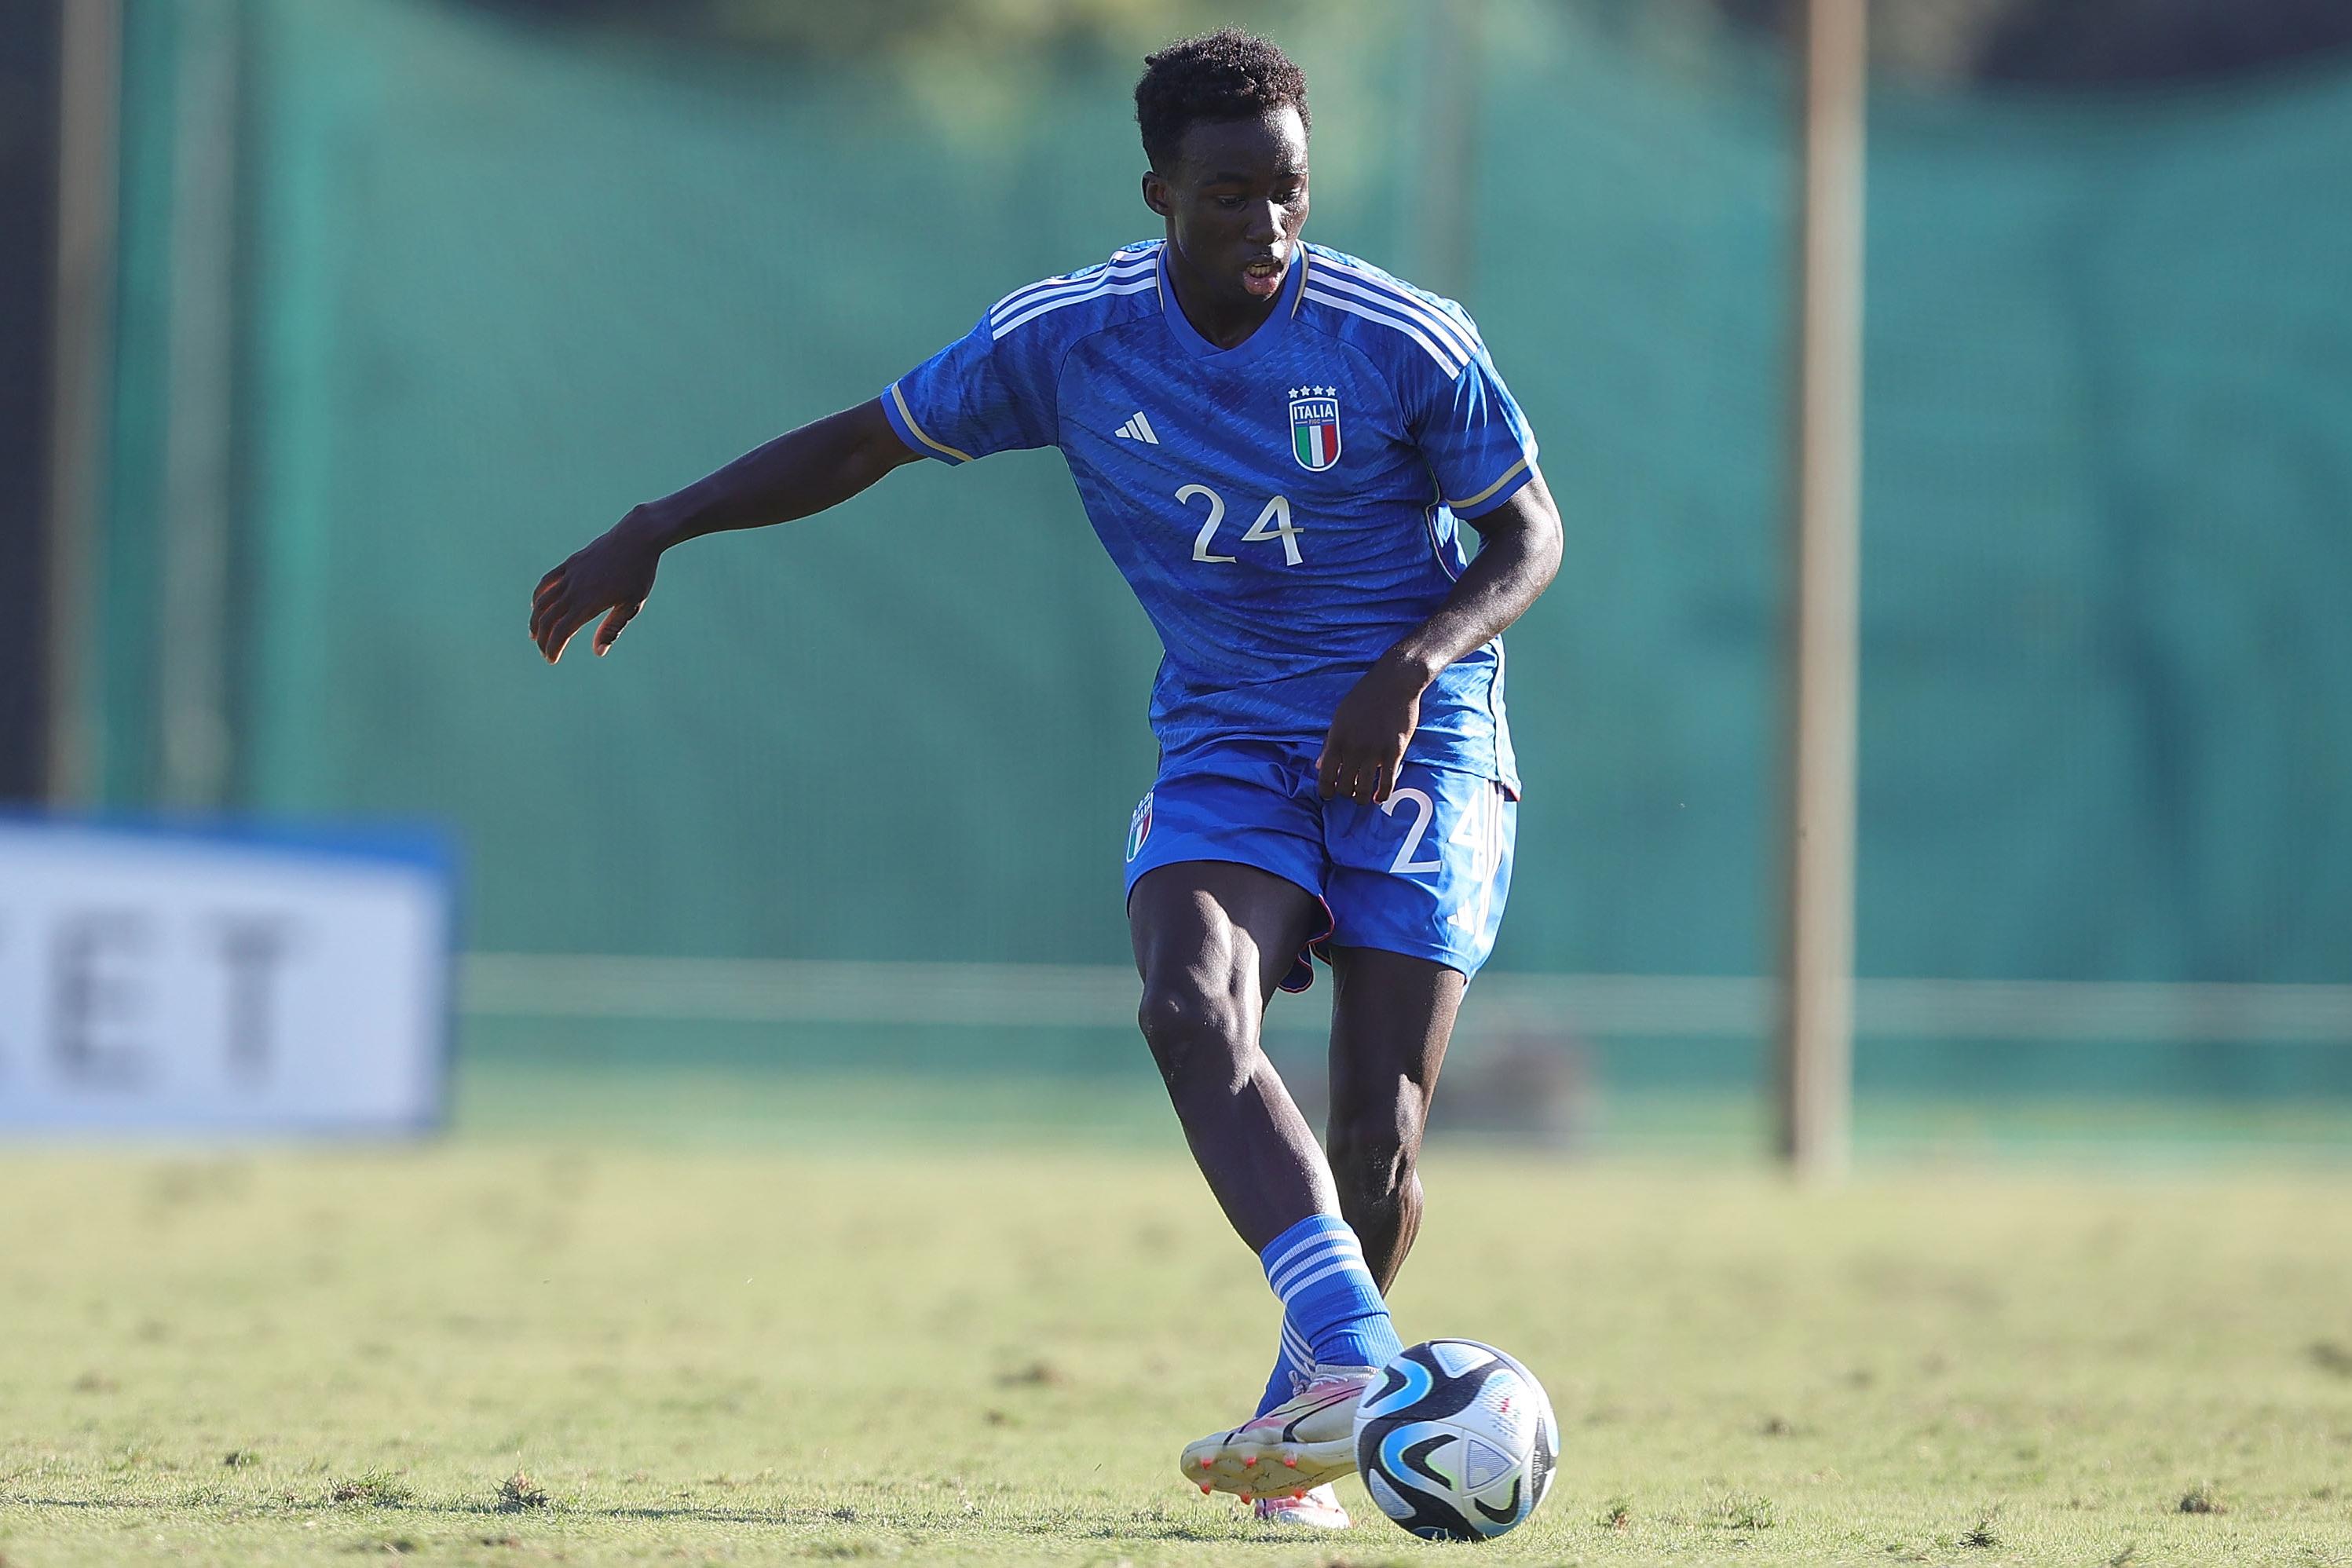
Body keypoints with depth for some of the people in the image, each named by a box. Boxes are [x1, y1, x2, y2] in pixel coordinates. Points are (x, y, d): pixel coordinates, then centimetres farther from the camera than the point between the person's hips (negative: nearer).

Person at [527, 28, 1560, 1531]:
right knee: (1193, 1010, -29)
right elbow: (867, 439, 6)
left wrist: (1412, 667, -20)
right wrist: (651, 533, 1)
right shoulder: (1067, 339, -7)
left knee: (1375, 1145, -10)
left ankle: (1303, 1425, 17)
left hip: (1414, 737, -2)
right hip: (1225, 742, 2)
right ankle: (1351, 1360, -40)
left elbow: (1532, 533, -2)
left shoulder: (1403, 343, -13)